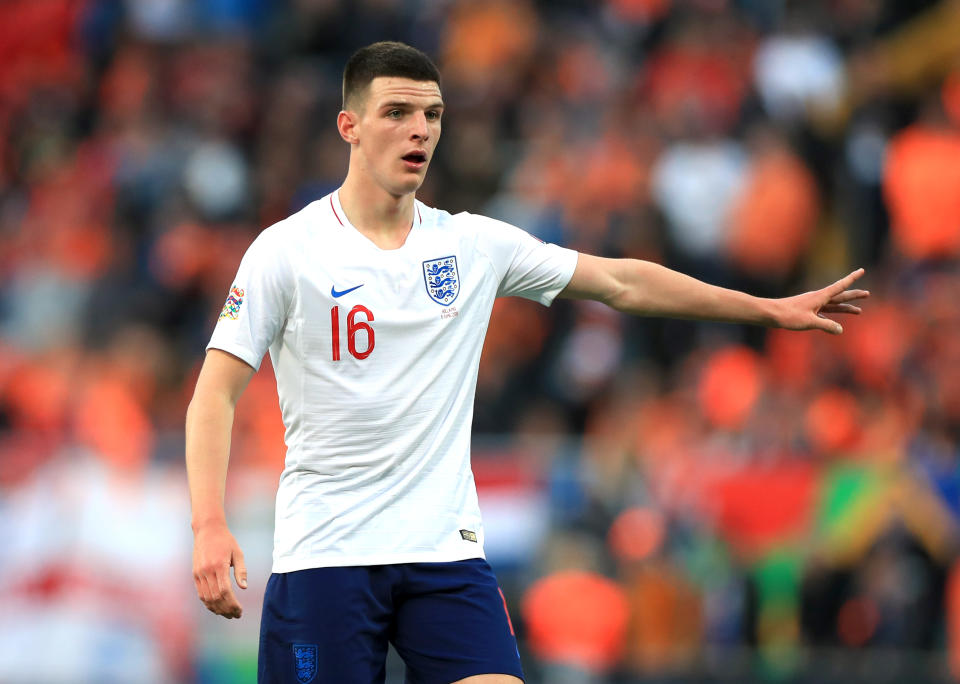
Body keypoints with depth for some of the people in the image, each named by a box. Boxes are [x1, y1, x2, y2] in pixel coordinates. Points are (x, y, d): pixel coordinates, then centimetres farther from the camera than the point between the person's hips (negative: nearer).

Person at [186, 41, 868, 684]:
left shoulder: (475, 244, 8)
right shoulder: (287, 250, -3)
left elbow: (623, 283, 16)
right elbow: (217, 393, -5)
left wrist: (774, 309, 15)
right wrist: (210, 526, -19)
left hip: (447, 548, 3)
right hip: (323, 552, -3)